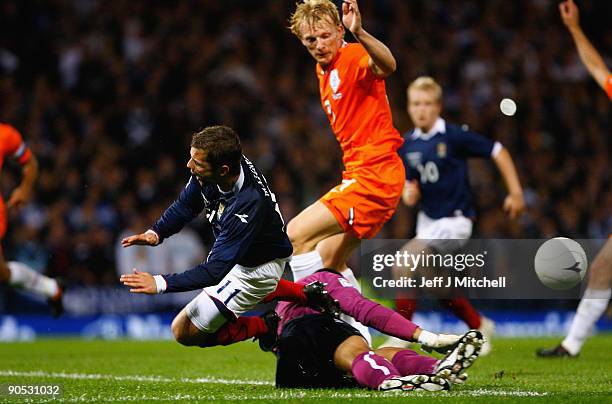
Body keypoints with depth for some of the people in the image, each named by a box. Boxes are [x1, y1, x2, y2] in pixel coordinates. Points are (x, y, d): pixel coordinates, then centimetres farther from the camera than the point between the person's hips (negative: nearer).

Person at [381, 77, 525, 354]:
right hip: (428, 219, 7)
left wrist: (515, 193, -8)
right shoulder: (408, 144, 2)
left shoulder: (454, 136, -14)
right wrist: (408, 194, -10)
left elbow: (497, 152, -7)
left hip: (455, 220, -7)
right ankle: (479, 327, 41)